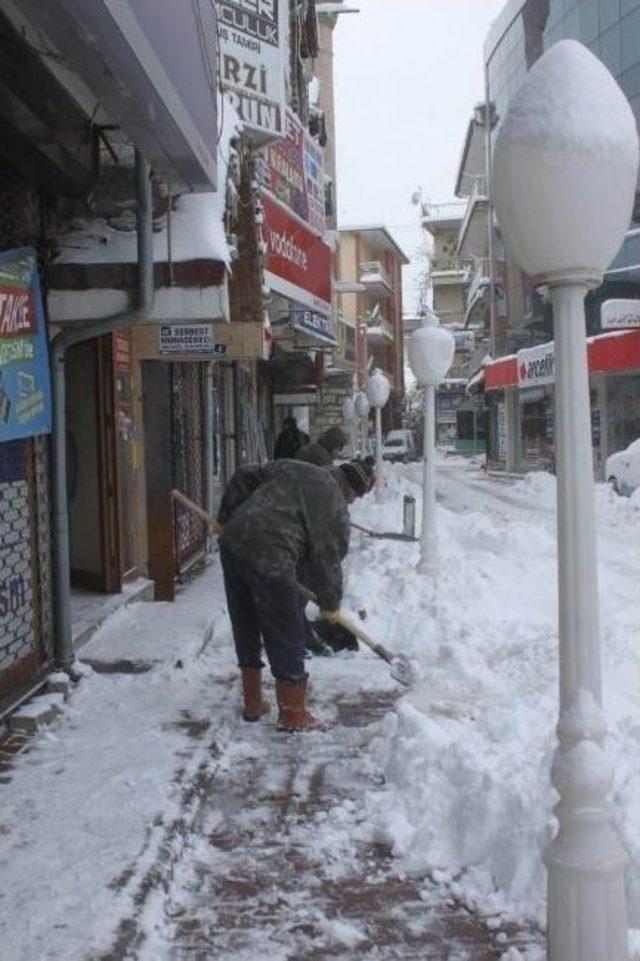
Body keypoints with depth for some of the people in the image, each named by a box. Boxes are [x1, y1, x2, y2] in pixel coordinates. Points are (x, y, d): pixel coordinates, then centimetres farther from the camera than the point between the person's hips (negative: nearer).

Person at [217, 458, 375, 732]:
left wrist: (226, 518, 26)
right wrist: (330, 603, 18)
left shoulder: (290, 468, 20)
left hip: (231, 543, 8)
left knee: (245, 628, 19)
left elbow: (243, 477, 20)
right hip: (269, 559, -8)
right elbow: (327, 560, 4)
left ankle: (252, 704, 32)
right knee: (287, 637, 6)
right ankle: (292, 714, 14)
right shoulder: (336, 508, 2)